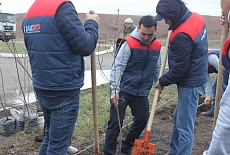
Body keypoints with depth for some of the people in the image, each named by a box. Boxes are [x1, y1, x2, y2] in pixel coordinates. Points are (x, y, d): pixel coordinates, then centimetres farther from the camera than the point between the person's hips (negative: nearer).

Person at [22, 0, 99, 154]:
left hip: (41, 89, 8)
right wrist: (92, 23, 2)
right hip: (64, 91, -8)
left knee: (50, 137, 22)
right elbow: (85, 46, -14)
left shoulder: (30, 13, 10)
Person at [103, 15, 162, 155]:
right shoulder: (129, 43, -14)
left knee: (142, 119, 13)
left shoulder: (157, 46, 2)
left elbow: (157, 70, 14)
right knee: (116, 122, -2)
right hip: (123, 90, -5)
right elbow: (117, 67, -15)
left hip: (142, 92, 6)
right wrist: (114, 91, -20)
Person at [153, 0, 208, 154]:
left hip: (190, 85, -11)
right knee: (178, 119, 22)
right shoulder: (196, 17, 1)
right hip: (197, 78, 11)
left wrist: (162, 82, -7)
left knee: (184, 127, -1)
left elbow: (179, 70, -21)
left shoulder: (182, 36, -28)